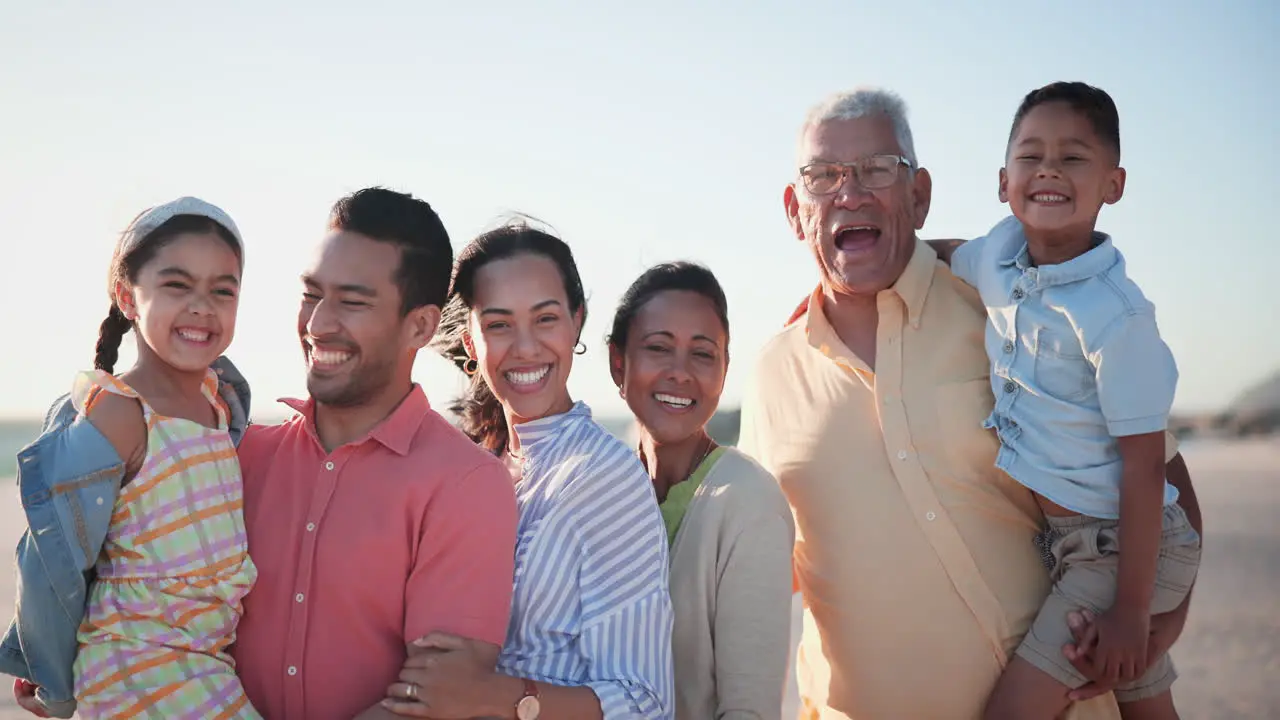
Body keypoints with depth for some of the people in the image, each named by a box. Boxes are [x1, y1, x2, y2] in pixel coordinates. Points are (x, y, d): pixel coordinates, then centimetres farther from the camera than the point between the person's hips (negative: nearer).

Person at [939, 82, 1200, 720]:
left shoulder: (1114, 315, -24)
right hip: (1062, 542, 7)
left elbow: (1143, 467, -21)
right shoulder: (997, 254, -3)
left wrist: (1130, 608, -20)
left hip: (1121, 546, -7)